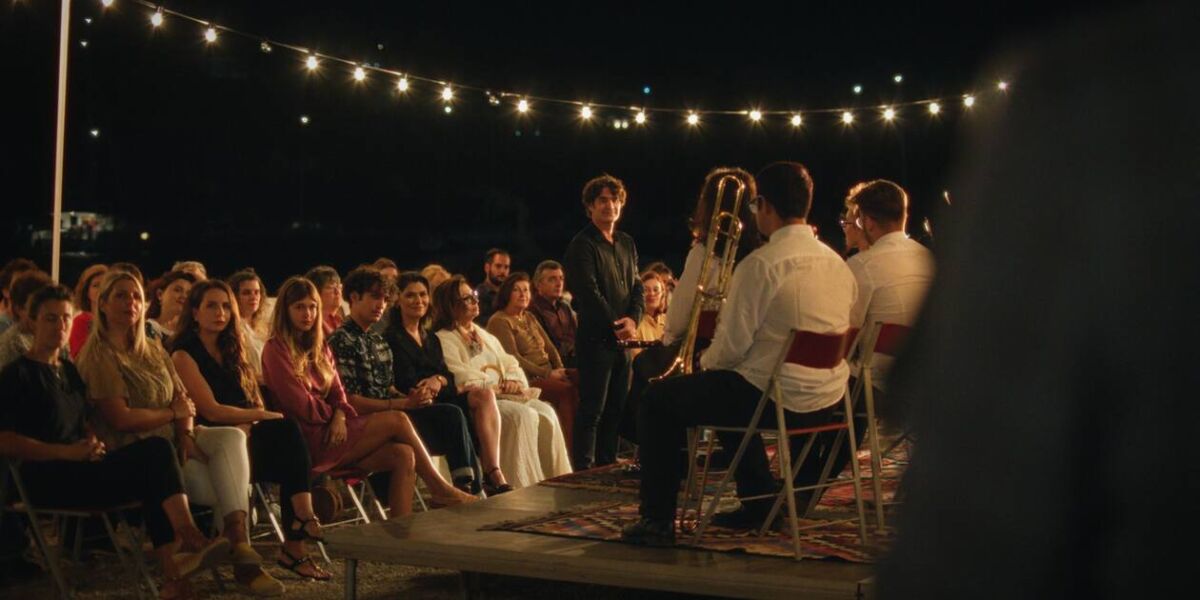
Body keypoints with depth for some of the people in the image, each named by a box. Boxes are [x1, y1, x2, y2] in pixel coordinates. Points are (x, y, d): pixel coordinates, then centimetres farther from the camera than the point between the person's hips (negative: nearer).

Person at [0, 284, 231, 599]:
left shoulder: (69, 371, 22)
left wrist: (92, 444, 5)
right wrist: (67, 452, -19)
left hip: (80, 469, 7)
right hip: (48, 478, -7)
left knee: (156, 450, -23)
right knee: (155, 456, -25)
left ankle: (173, 573, -33)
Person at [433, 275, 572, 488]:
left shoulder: (484, 335, 24)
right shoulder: (444, 340, -3)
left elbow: (510, 364, 19)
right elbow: (464, 382, -13)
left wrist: (514, 381, -4)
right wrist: (499, 388, -13)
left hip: (502, 397, 8)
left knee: (545, 412, -18)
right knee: (523, 415, -30)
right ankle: (527, 486, -29)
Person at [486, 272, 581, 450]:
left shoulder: (529, 317, 23)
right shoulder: (499, 321, -3)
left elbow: (549, 347, 20)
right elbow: (514, 358, -12)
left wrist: (560, 370, 0)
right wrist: (547, 373, -16)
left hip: (548, 374, 8)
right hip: (527, 380, -8)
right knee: (567, 390, -31)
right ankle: (568, 448, -29)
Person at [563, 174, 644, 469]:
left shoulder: (627, 243, 17)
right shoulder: (582, 244, -6)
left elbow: (636, 286, 15)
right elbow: (588, 292, -12)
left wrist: (633, 319, -3)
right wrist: (615, 325, -12)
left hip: (623, 338, 7)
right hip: (596, 337, -7)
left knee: (617, 408, 9)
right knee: (592, 409, -7)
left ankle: (606, 465, 15)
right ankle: (583, 469, -5)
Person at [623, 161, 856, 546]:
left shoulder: (761, 264, -17)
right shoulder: (838, 264, 7)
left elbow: (730, 348, -16)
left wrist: (704, 363, 8)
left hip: (774, 398, -8)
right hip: (828, 401, 8)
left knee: (658, 400, 7)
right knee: (730, 393, 35)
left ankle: (658, 521, 8)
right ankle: (759, 501, 36)